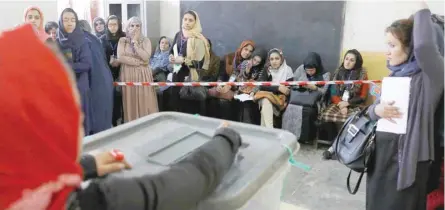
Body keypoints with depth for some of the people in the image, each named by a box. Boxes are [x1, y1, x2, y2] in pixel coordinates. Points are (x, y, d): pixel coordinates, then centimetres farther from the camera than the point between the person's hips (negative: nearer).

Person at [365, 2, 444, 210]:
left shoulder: (428, 77, -12)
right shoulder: (394, 76, 10)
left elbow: (424, 46, -34)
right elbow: (371, 110, 13)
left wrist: (422, 8, -18)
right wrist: (376, 109, -12)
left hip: (407, 158, -7)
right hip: (380, 154, 7)